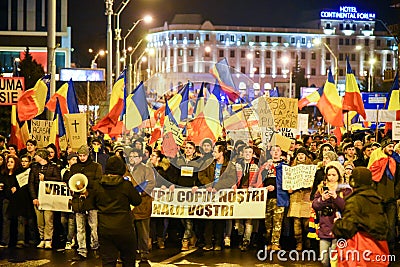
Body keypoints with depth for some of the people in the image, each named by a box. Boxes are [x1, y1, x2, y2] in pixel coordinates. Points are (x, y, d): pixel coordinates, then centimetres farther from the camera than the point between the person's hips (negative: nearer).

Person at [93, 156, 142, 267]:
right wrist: (133, 188, 11)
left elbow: (95, 204, 11)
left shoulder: (97, 186, -2)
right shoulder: (126, 185, -12)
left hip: (104, 229, 3)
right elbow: (137, 201, 0)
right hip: (124, 229, -2)